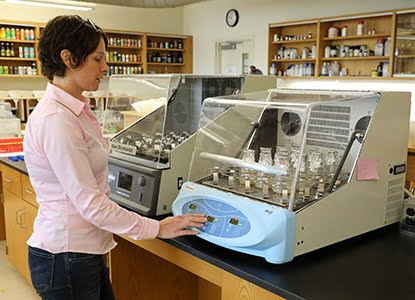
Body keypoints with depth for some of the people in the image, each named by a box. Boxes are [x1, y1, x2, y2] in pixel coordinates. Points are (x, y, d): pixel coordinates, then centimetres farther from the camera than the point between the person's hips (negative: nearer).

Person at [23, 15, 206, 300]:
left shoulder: (76, 110, 6)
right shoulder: (55, 120, -23)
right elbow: (89, 203, -23)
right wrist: (157, 229, -16)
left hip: (84, 252, 9)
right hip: (65, 259, -9)